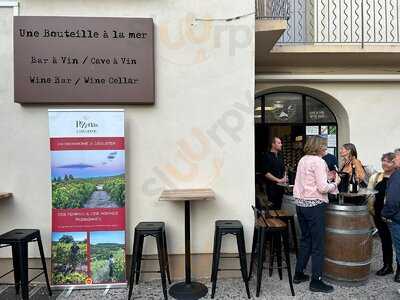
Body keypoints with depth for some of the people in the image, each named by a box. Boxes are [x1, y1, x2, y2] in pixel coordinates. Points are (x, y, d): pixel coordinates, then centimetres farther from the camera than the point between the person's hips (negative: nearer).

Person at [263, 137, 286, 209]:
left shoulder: (280, 156, 14)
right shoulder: (268, 156, -9)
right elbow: (266, 173, -16)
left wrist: (284, 178, 5)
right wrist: (278, 180, -17)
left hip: (280, 186, 7)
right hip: (272, 186, -7)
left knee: (279, 206, 10)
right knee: (273, 207, -4)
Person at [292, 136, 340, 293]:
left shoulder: (303, 160, 13)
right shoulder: (318, 161, -12)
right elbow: (322, 188, -18)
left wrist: (327, 178, 14)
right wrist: (335, 183, -1)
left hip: (300, 203, 8)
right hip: (314, 205, -8)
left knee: (305, 239, 18)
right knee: (318, 243, 2)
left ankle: (299, 274, 26)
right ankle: (316, 281, 10)